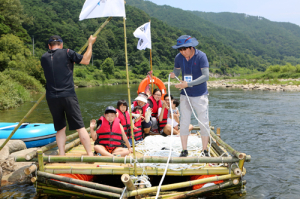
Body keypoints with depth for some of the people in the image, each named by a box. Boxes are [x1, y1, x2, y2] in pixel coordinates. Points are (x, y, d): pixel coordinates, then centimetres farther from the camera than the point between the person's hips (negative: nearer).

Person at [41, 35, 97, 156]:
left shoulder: (44, 58, 12)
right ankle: (90, 154, 3)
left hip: (52, 98, 3)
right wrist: (90, 44, 16)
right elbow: (86, 60, 4)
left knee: (60, 128, 12)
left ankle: (62, 156, 9)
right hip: (68, 95, -3)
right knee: (80, 127, 1)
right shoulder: (67, 53, 0)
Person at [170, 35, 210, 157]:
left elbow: (206, 76, -20)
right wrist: (173, 74, -15)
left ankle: (205, 151, 14)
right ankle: (184, 150, 14)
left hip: (200, 95, -3)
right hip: (185, 95, 3)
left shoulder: (201, 56, -14)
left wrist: (188, 84, -28)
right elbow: (176, 70, 11)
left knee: (204, 123, 1)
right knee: (184, 123, 3)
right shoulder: (179, 57, -1)